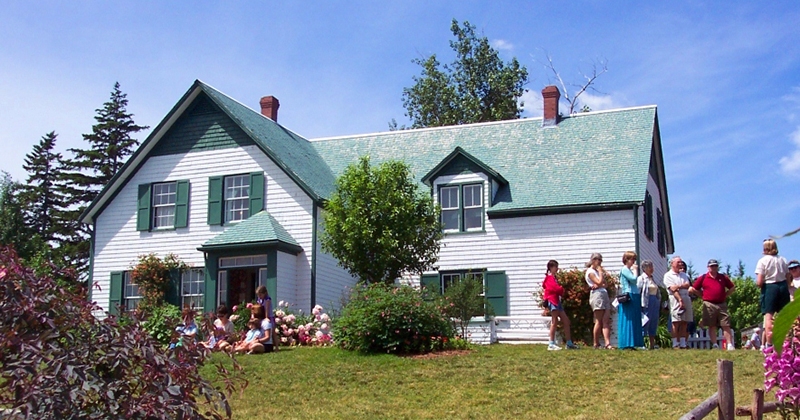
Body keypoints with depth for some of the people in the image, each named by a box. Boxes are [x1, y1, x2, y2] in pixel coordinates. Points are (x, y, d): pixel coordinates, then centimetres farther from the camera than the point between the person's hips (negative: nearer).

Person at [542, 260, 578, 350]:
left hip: (557, 300, 10)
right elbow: (556, 288, -20)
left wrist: (560, 290, -1)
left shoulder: (553, 278, 22)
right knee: (554, 322, -11)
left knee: (566, 321, 9)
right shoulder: (549, 278, -9)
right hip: (552, 301, -10)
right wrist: (562, 289, -2)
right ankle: (551, 344, -10)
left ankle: (569, 343, 12)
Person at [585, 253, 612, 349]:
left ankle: (607, 343, -10)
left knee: (606, 321, -3)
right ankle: (596, 344, 0)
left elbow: (604, 284, 15)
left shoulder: (597, 271, 23)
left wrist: (598, 285, -6)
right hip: (597, 295, -8)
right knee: (599, 321, -6)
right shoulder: (590, 271, -2)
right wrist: (600, 272, -2)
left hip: (604, 294, 8)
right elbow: (599, 282, -14)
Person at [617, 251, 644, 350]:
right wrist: (635, 270, -7)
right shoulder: (624, 269, -7)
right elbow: (633, 279, -18)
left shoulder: (629, 270, 20)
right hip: (628, 297, -10)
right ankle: (627, 343, -7)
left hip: (634, 297, 10)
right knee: (628, 320, -8)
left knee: (635, 321, 8)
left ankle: (634, 343, 11)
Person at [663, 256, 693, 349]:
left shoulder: (684, 275, 22)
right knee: (676, 322, -9)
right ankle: (675, 344, -8)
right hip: (675, 299, -6)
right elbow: (673, 289, -9)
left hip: (686, 298, 6)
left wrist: (679, 286, -13)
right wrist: (680, 300, -18)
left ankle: (683, 343, 6)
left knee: (684, 322, 3)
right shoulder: (668, 275, 3)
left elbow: (687, 285, 6)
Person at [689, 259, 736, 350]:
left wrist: (725, 295, 8)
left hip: (722, 304, 2)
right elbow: (693, 289, 6)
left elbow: (732, 288, 18)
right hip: (709, 305, -1)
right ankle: (714, 345, 1)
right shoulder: (703, 278, 5)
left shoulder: (723, 277, 11)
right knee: (711, 326, 0)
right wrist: (704, 296, 4)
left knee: (726, 325, -2)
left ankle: (730, 345, -2)